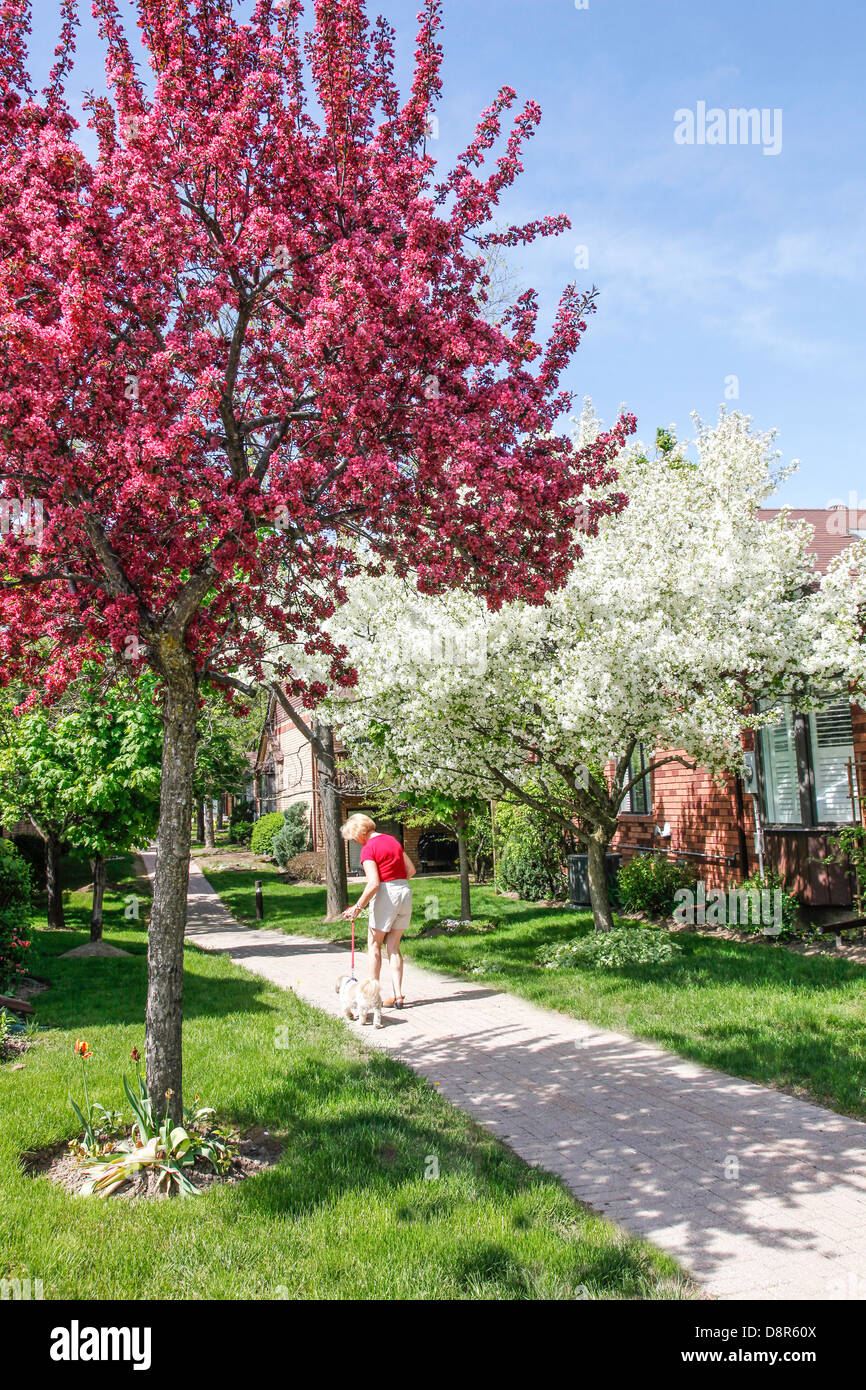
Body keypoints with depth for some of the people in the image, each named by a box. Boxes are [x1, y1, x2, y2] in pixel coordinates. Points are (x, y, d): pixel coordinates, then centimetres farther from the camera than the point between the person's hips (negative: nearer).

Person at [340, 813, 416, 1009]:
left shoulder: (368, 849, -11)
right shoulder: (392, 840, 12)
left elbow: (373, 884, -19)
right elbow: (411, 870, 15)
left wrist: (358, 907, -13)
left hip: (386, 895, -7)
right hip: (405, 892, 7)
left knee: (374, 944, 10)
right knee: (393, 947, 11)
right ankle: (397, 995, 7)